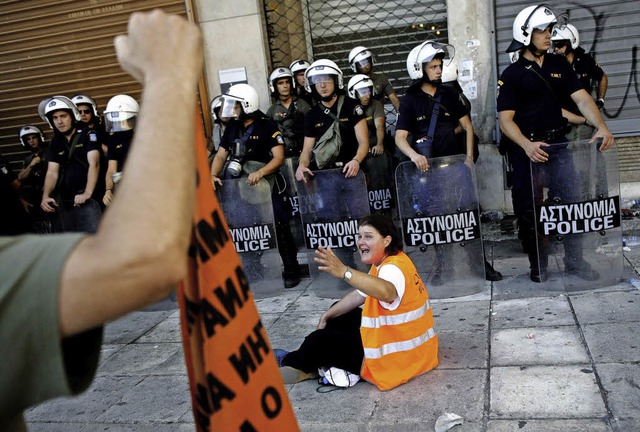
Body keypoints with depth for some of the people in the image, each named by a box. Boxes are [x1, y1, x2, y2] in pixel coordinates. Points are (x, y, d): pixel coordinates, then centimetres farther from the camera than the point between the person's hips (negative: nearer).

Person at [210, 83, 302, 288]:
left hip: (266, 183, -6)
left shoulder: (267, 126, -8)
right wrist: (213, 175, -7)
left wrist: (260, 173, -31)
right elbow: (221, 155, 12)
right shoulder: (232, 127, 12)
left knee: (280, 228, -4)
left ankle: (291, 270, 9)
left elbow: (279, 157, -16)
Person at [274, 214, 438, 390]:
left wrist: (344, 272, -62)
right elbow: (359, 295, 15)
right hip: (388, 336, 10)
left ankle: (291, 363, 22)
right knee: (338, 315, 20)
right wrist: (326, 316, 10)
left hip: (396, 358, -10)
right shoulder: (384, 263, 6)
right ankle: (306, 359, 27)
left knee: (321, 340, -6)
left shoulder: (394, 268, -27)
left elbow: (387, 292, -52)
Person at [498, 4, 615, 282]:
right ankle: (537, 265, 18)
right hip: (526, 149, -3)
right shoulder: (512, 74, -3)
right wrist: (527, 145, -26)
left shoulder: (559, 65, 9)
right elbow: (505, 119, -10)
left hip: (559, 144, 4)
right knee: (529, 210, 3)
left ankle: (575, 262, 18)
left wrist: (601, 127, -16)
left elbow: (582, 98, 1)